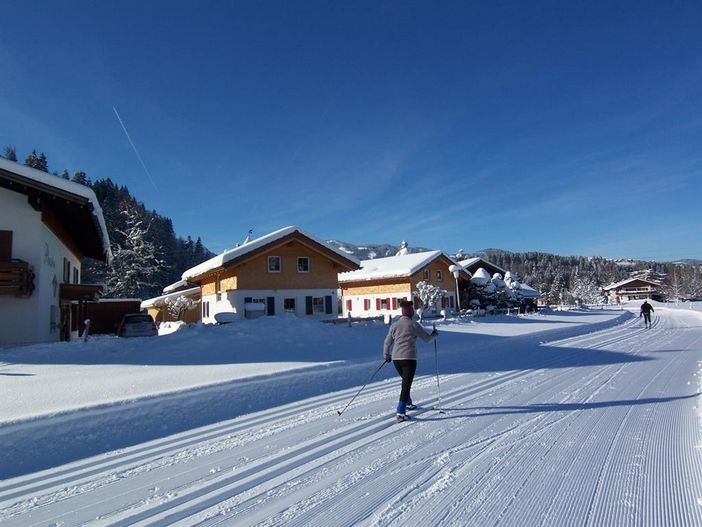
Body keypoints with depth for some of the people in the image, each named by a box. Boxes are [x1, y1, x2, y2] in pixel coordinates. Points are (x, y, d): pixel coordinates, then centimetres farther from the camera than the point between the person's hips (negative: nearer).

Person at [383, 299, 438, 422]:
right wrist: (434, 334, 26)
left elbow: (387, 342, 12)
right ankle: (400, 413, -11)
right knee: (406, 384, -4)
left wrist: (386, 355, 28)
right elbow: (427, 339, 5)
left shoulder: (394, 325, 7)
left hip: (396, 358, 5)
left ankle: (408, 404, 39)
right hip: (409, 358, -5)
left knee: (406, 381, 26)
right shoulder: (414, 324, -5)